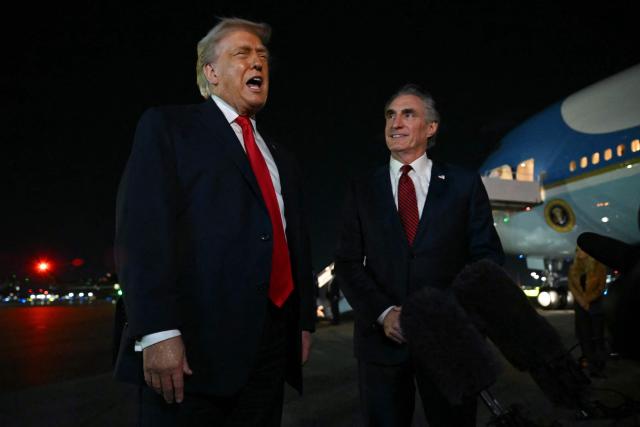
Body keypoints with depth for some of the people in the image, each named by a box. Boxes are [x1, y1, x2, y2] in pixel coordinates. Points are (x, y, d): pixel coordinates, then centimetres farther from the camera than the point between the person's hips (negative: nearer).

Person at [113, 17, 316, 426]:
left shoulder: (282, 159, 22)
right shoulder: (167, 125, 3)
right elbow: (143, 229, -10)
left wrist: (305, 320, 13)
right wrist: (158, 332, -18)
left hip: (271, 344, 6)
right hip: (195, 343, -5)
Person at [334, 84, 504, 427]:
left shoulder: (465, 184, 3)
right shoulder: (362, 190, 5)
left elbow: (488, 256, 1)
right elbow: (348, 262, 1)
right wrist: (383, 313, -14)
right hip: (382, 336, 1)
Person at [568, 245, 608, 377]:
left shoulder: (599, 266, -3)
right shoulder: (573, 268, 9)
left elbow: (601, 287, -6)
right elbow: (571, 286, 3)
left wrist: (588, 299, -14)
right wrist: (581, 300, -11)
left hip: (596, 304, -4)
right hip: (580, 305, 4)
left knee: (597, 335, -6)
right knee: (584, 335, 4)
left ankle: (599, 366, -3)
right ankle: (590, 363, 12)